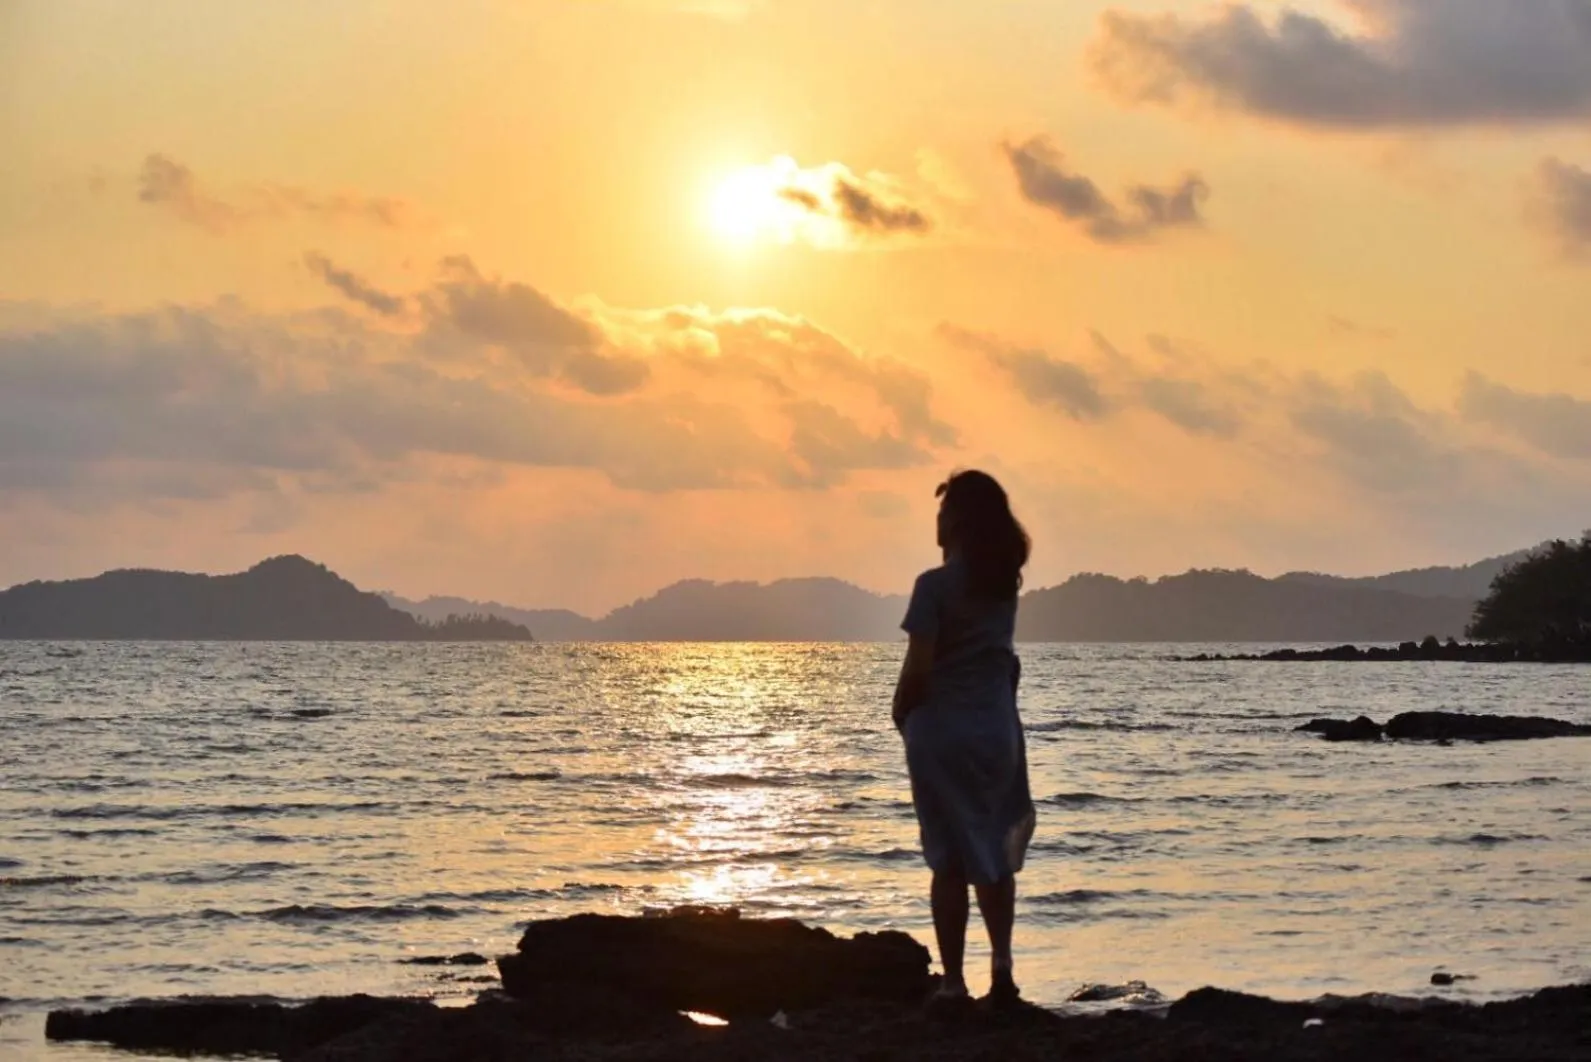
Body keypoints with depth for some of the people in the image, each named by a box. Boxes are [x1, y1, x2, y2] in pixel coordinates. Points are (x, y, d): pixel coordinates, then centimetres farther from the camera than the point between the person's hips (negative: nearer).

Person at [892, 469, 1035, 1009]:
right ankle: (1001, 965, 5)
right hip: (998, 727, 5)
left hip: (942, 729, -5)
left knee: (950, 858, 0)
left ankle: (953, 981, 3)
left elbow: (918, 669, -15)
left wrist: (901, 716, 1)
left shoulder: (935, 584, -13)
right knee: (992, 849, 15)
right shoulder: (1005, 580, 6)